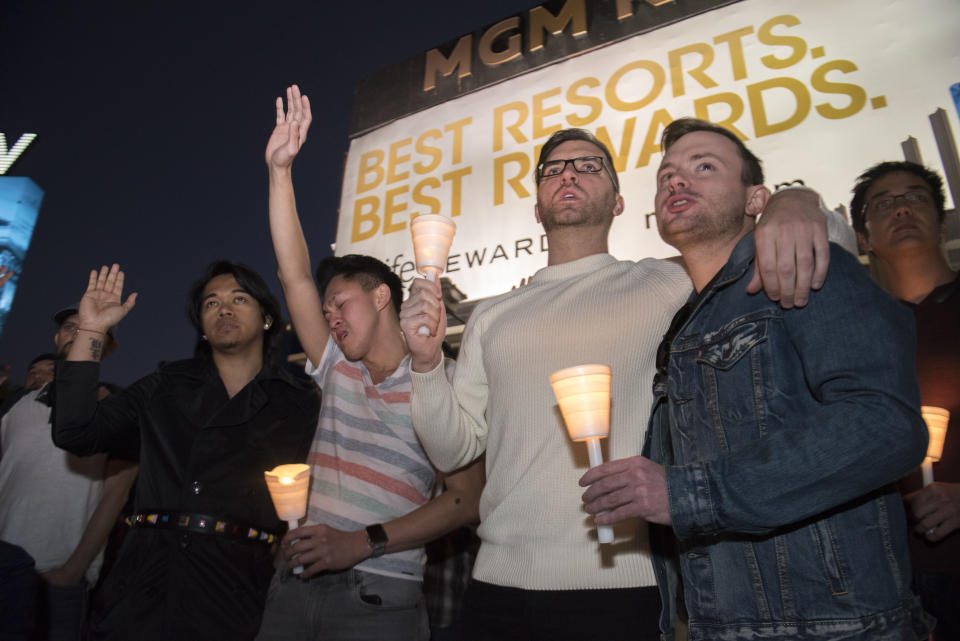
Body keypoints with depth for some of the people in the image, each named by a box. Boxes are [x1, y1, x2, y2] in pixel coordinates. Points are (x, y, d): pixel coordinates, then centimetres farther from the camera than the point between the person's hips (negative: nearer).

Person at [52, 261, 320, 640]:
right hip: (144, 582, 2)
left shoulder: (301, 406, 5)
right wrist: (91, 332, 2)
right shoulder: (167, 386, 13)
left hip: (235, 587, -2)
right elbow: (76, 434, 5)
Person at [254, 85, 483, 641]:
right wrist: (280, 170, 1)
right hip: (295, 585, 5)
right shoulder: (338, 372, 10)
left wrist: (360, 542, -19)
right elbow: (296, 277, 5)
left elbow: (465, 500, -12)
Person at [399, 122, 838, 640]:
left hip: (623, 583, -2)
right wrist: (426, 361, -8)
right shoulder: (491, 316, 10)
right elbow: (453, 449, 8)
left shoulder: (666, 285, 2)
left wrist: (795, 200, -18)